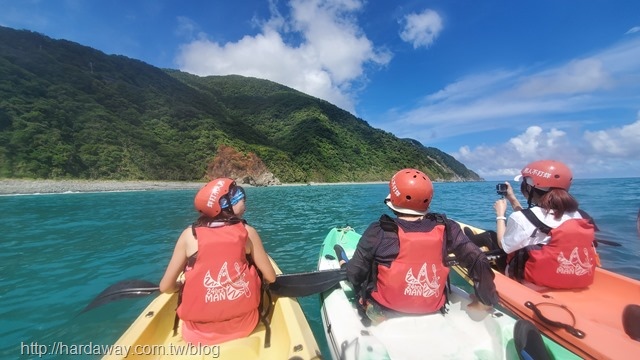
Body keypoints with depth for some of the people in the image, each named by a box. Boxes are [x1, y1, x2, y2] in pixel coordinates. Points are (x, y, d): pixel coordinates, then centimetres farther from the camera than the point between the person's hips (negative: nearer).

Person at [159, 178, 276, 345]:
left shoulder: (189, 235, -9)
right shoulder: (247, 232, -11)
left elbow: (166, 287, -4)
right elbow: (270, 278, -6)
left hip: (198, 330, 2)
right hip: (244, 324, -1)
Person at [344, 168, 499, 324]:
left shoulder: (378, 232, -25)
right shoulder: (445, 228, -17)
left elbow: (355, 273, -15)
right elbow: (478, 262, -11)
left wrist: (346, 267, 7)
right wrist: (487, 300, 6)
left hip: (383, 310, -3)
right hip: (432, 308, 4)